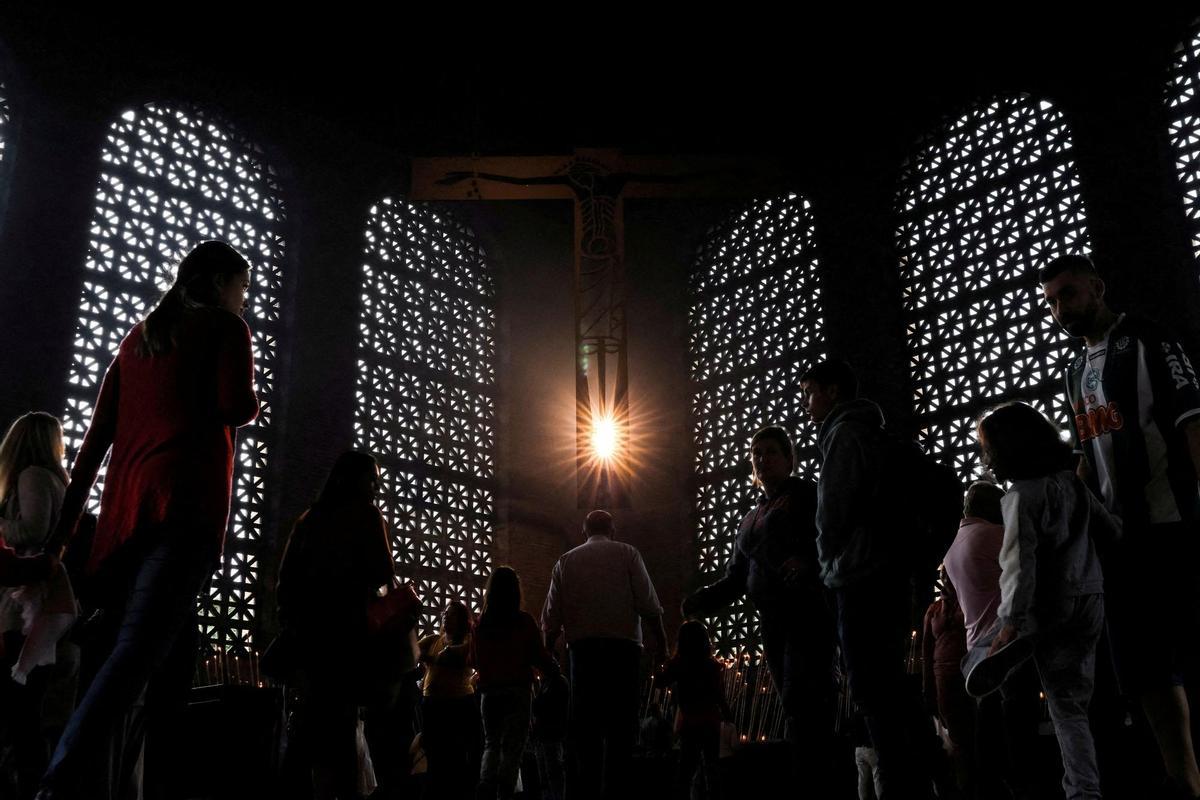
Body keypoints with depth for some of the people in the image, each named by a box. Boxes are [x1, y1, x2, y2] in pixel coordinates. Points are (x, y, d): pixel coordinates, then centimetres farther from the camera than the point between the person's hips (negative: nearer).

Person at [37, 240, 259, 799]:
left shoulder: (139, 334, 25)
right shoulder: (224, 326, 7)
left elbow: (97, 434, 20)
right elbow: (235, 407, -10)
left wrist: (67, 520, 21)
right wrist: (252, 408, 14)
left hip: (125, 505, 7)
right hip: (188, 499, -7)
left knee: (119, 641, 11)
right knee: (140, 649, -16)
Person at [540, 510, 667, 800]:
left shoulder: (566, 561, 13)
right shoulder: (627, 553, 6)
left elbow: (551, 616, 9)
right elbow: (649, 604, -2)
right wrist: (661, 640, 6)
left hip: (581, 648, 3)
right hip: (623, 645, -2)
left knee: (582, 728, 6)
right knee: (620, 727, -1)